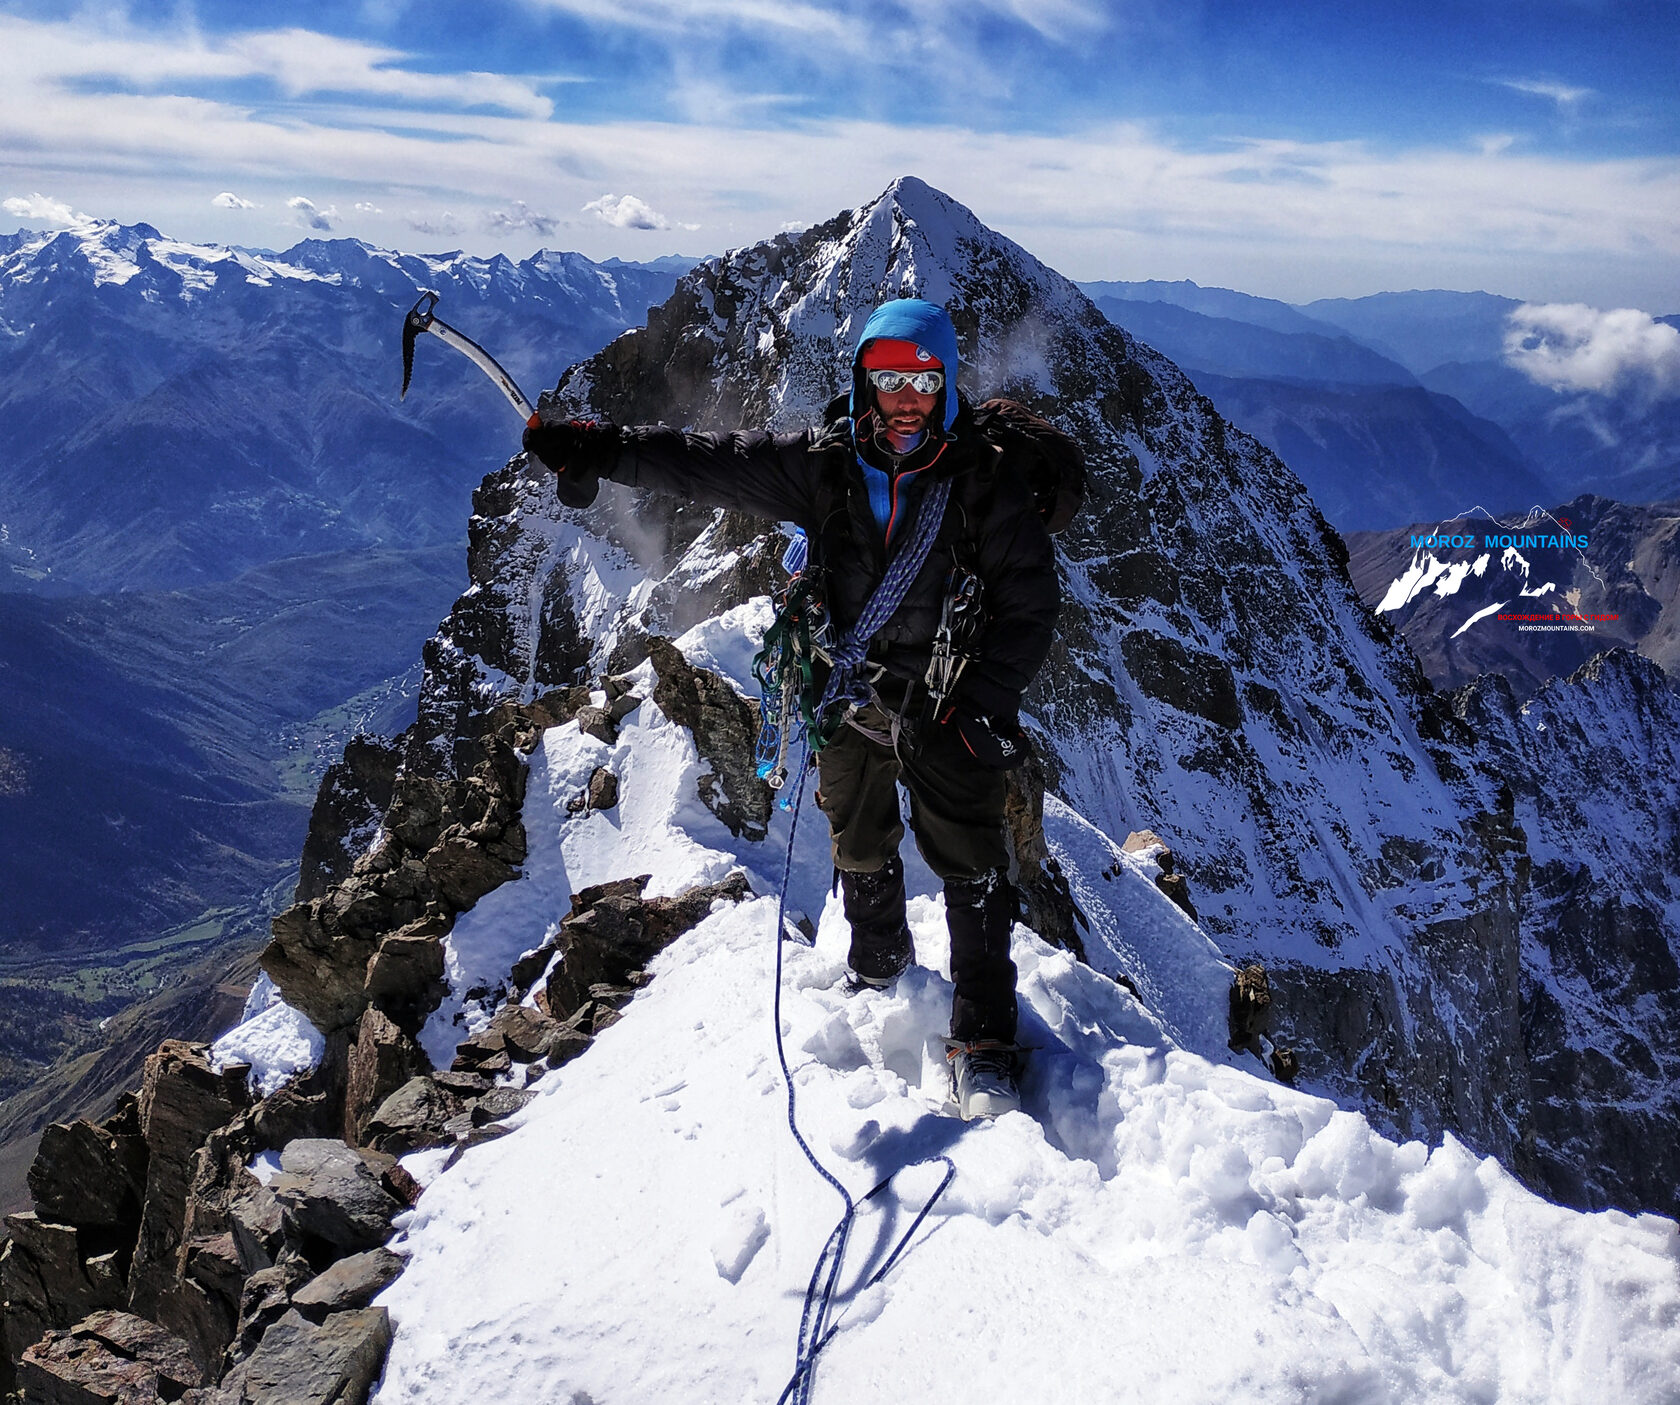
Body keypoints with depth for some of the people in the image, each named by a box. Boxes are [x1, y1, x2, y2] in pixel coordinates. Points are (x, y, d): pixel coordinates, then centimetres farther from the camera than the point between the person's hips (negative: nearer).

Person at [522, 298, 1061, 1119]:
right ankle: (878, 967, 48)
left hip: (945, 711, -3)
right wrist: (602, 449, -21)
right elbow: (706, 465, -9)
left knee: (971, 867, -7)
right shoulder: (821, 466, -8)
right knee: (861, 851, 20)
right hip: (848, 701, 3)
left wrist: (987, 699, -16)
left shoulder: (984, 481, -12)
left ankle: (983, 1039, 5)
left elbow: (1028, 603, -7)